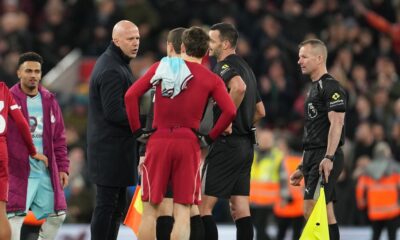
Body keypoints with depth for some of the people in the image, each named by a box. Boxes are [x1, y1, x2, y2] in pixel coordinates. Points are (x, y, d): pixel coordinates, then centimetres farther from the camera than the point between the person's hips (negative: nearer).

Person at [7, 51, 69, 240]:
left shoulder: (49, 101, 10)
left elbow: (59, 138, 14)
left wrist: (62, 167, 10)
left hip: (46, 173, 6)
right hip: (18, 173, -6)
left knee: (57, 215, 10)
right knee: (14, 218, -13)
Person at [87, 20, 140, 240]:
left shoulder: (114, 63, 16)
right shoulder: (111, 70, -17)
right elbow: (114, 113, -21)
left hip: (114, 146, 11)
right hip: (111, 149, -11)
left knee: (116, 205, 13)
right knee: (106, 205, -8)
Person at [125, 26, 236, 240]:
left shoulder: (161, 67, 7)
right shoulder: (211, 79, 3)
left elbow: (130, 95, 0)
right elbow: (229, 111, -8)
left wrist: (137, 130, 6)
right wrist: (210, 137, 4)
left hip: (158, 141, 1)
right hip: (188, 143, -1)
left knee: (150, 209, 7)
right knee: (182, 211, 1)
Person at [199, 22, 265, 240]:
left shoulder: (225, 65, -9)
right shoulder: (245, 68, 20)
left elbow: (239, 86, -33)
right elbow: (260, 111, 27)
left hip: (226, 144, -9)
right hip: (246, 144, 9)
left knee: (203, 206, -7)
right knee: (240, 210, 7)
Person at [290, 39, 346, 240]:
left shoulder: (331, 87, -8)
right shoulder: (314, 88, 22)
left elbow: (336, 123, -19)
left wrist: (328, 158, -28)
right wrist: (303, 168, 24)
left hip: (325, 160, -10)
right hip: (313, 158, 10)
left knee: (312, 211, -17)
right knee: (326, 216, 6)